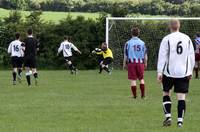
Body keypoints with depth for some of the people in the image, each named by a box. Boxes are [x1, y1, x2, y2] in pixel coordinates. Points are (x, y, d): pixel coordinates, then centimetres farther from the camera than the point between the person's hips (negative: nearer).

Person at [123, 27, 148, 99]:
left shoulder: (128, 43, -3)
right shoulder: (142, 43, 3)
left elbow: (125, 55, 0)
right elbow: (145, 55, 7)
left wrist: (124, 64, 8)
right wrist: (145, 63, 17)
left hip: (131, 63, -2)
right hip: (140, 62, 2)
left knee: (133, 79, 2)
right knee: (141, 79, 13)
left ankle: (134, 95, 4)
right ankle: (143, 94, 9)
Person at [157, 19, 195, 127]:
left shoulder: (167, 39, -5)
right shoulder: (187, 39, 5)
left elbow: (162, 56, -6)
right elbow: (191, 56, 10)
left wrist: (160, 72, -5)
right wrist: (190, 71, 18)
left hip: (169, 72, -2)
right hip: (184, 73, 2)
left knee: (166, 93, 16)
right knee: (181, 97, 2)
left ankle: (168, 116, 4)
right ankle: (180, 120, -3)